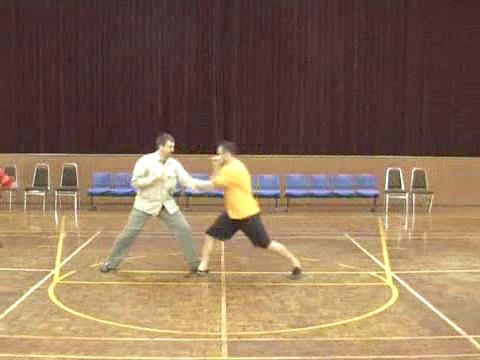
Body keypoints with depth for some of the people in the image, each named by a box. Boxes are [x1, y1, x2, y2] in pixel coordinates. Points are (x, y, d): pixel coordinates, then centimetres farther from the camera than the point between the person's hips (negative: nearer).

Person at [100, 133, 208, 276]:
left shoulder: (174, 164, -1)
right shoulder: (145, 161, -13)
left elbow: (188, 181, -3)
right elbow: (135, 182, -14)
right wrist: (155, 178, -24)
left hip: (167, 204, 4)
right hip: (146, 204, -3)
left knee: (184, 229, -3)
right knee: (130, 232, -1)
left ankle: (194, 264, 9)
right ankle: (110, 262, 17)